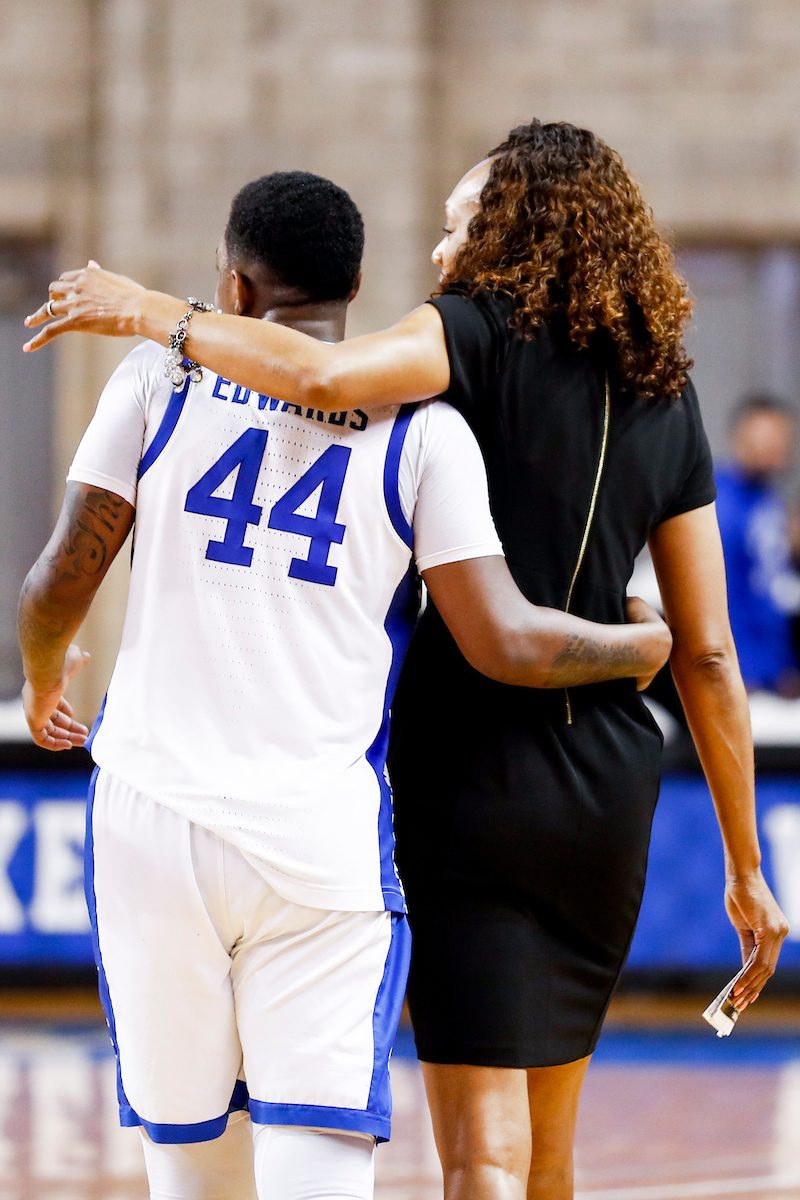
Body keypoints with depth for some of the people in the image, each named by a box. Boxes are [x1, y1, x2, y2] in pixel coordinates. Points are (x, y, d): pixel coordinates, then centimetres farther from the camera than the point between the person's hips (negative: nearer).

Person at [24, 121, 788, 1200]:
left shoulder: (484, 332, -7)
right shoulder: (666, 396, 10)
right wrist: (746, 866, 12)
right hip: (611, 786, 6)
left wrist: (153, 313, -14)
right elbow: (708, 657, 9)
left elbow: (323, 378, -28)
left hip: (474, 773, -6)